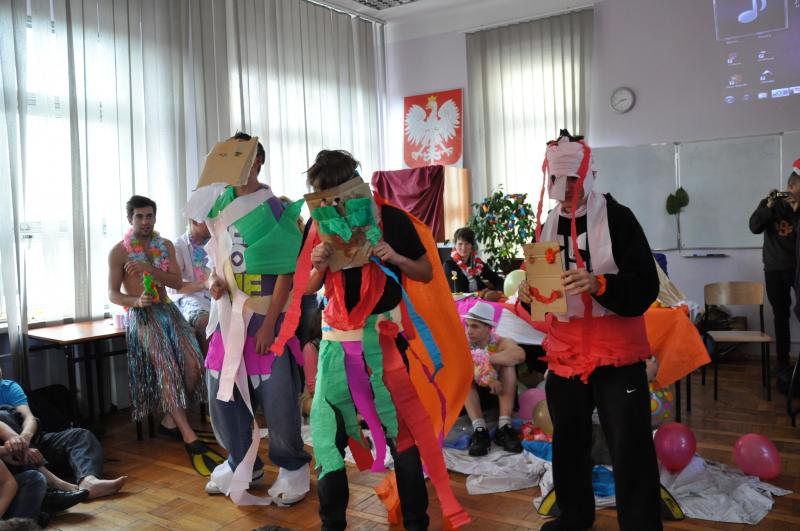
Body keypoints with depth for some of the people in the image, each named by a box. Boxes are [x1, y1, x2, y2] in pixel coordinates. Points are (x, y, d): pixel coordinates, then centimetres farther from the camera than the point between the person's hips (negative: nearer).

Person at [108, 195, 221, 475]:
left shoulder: (166, 245, 13)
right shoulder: (119, 252, 2)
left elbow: (177, 282, 2)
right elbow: (112, 294, 0)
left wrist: (149, 269, -13)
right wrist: (136, 301, -20)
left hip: (167, 310, 4)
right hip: (140, 314, -4)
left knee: (192, 362, -19)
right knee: (166, 367, -23)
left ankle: (172, 417, 5)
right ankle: (191, 440, -27)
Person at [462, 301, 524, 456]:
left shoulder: (500, 343, -13)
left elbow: (520, 355, -36)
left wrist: (486, 358, -38)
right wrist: (485, 377, -43)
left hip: (498, 395, 0)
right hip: (469, 398, 1)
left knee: (508, 365, -26)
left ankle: (504, 427, -30)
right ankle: (479, 430, -35)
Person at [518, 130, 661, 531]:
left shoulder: (618, 218, -9)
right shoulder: (547, 226, 8)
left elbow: (645, 286, -16)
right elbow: (541, 287, 13)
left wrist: (598, 285, -31)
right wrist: (529, 294, -9)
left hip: (617, 353, -5)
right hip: (565, 353, 5)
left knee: (630, 446, -1)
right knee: (569, 440, 17)